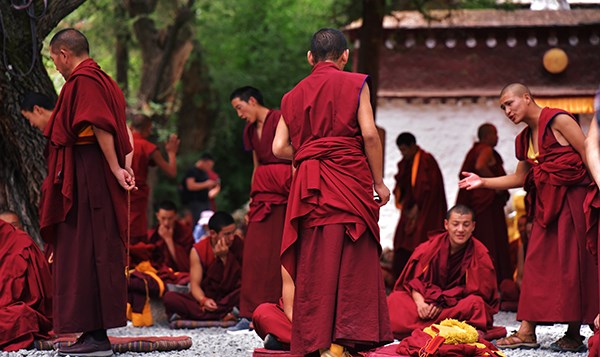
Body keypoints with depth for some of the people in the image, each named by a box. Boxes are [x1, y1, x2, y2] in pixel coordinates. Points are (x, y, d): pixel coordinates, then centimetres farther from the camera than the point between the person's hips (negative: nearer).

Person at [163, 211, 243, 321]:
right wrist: (203, 300, -29)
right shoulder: (198, 251, -3)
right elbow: (195, 284, -8)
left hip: (230, 298, -1)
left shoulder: (238, 245, -4)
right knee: (169, 297, -25)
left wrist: (223, 257, -19)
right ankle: (224, 314, -36)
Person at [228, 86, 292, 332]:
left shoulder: (279, 120, -6)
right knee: (256, 252, 1)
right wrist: (252, 200, 19)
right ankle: (251, 314, 0)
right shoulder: (251, 130, 19)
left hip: (283, 191, -7)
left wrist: (296, 192, -17)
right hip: (262, 192, 8)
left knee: (281, 251, -8)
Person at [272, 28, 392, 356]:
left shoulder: (294, 95, 14)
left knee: (314, 265, 4)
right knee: (352, 262, -2)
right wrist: (379, 182, 0)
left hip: (309, 188, 3)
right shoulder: (355, 84, 3)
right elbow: (369, 134, -6)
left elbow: (279, 148, 5)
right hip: (350, 179, -3)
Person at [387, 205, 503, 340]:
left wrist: (442, 302, -21)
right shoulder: (432, 245, -2)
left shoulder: (479, 254, -8)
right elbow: (414, 278, -2)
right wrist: (419, 302, -22)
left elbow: (474, 292, -10)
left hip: (459, 306, -2)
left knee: (475, 304, -36)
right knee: (394, 300, -17)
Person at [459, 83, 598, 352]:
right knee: (537, 263, 1)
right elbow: (520, 177, 23)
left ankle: (574, 335, -2)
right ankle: (527, 331, 0)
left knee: (570, 264, -6)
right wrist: (483, 182, 14)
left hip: (572, 199, -8)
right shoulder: (525, 138, 16)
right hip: (545, 204, 8)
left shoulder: (558, 121, -8)